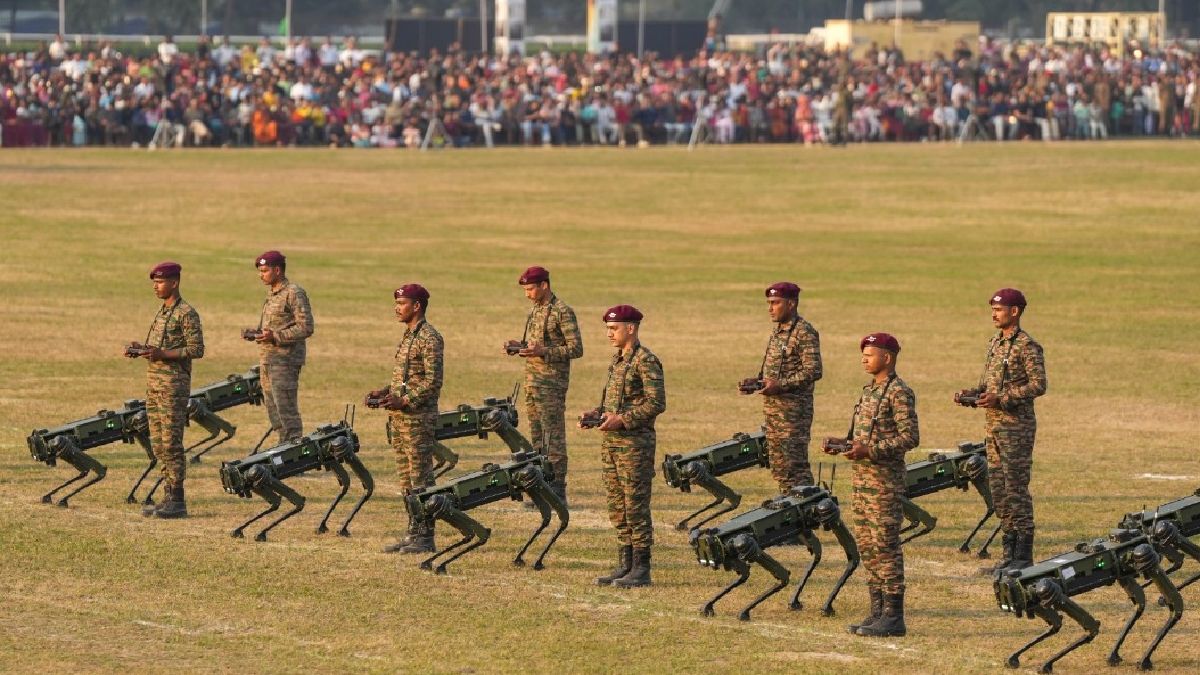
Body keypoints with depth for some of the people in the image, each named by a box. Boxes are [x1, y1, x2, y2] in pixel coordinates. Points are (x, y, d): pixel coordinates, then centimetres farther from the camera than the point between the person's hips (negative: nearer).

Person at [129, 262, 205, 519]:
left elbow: (197, 349, -15)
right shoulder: (162, 312, 18)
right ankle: (168, 497, 12)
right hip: (154, 382, 9)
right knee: (158, 444, 8)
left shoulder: (186, 314, -10)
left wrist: (161, 354, -21)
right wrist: (142, 349, 4)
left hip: (174, 384, -9)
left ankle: (177, 502, -7)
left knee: (171, 442, -9)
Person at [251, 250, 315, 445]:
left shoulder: (294, 293, -11)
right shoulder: (271, 294, 17)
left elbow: (306, 328, -16)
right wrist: (258, 334, 4)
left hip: (284, 361, -9)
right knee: (273, 411, 11)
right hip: (267, 361, 9)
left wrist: (275, 336, -23)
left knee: (287, 412, -11)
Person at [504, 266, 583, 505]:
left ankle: (557, 491, -6)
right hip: (532, 382, 9)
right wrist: (518, 346, 5)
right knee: (537, 438, 11)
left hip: (552, 383, -9)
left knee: (554, 437, -8)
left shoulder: (562, 312, -11)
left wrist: (543, 351, -23)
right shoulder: (535, 311, 16)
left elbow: (576, 349, -15)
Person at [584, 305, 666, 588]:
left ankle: (641, 569, -2)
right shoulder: (617, 360, 16)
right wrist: (595, 413, 6)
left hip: (635, 444, -9)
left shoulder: (646, 361, -12)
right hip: (611, 443, 9)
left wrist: (622, 419, -21)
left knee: (636, 507, -6)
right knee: (617, 508, 11)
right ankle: (624, 565, 17)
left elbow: (657, 403, -18)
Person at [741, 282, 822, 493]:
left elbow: (813, 371, -20)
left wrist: (780, 385, -24)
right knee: (778, 465, 11)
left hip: (794, 410, -9)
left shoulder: (804, 333, -12)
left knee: (794, 465, -11)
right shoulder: (777, 331, 16)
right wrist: (755, 382, 6)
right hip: (772, 409, 9)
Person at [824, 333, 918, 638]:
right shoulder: (869, 391, 17)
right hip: (861, 476, 9)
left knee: (885, 545, -8)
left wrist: (870, 450, -23)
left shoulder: (900, 393, -11)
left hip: (885, 480, -9)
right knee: (866, 545, 10)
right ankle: (878, 610, 16)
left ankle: (894, 615, -6)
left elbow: (910, 437, -17)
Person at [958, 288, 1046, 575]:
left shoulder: (1027, 346, -11)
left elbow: (1039, 385, -17)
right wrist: (973, 394, 2)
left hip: (1017, 426, -9)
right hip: (994, 426, 9)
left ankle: (1024, 557, -5)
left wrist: (1002, 398, -22)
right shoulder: (995, 343, 16)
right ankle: (1010, 554, 15)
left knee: (1016, 488, -8)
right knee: (998, 489, 10)